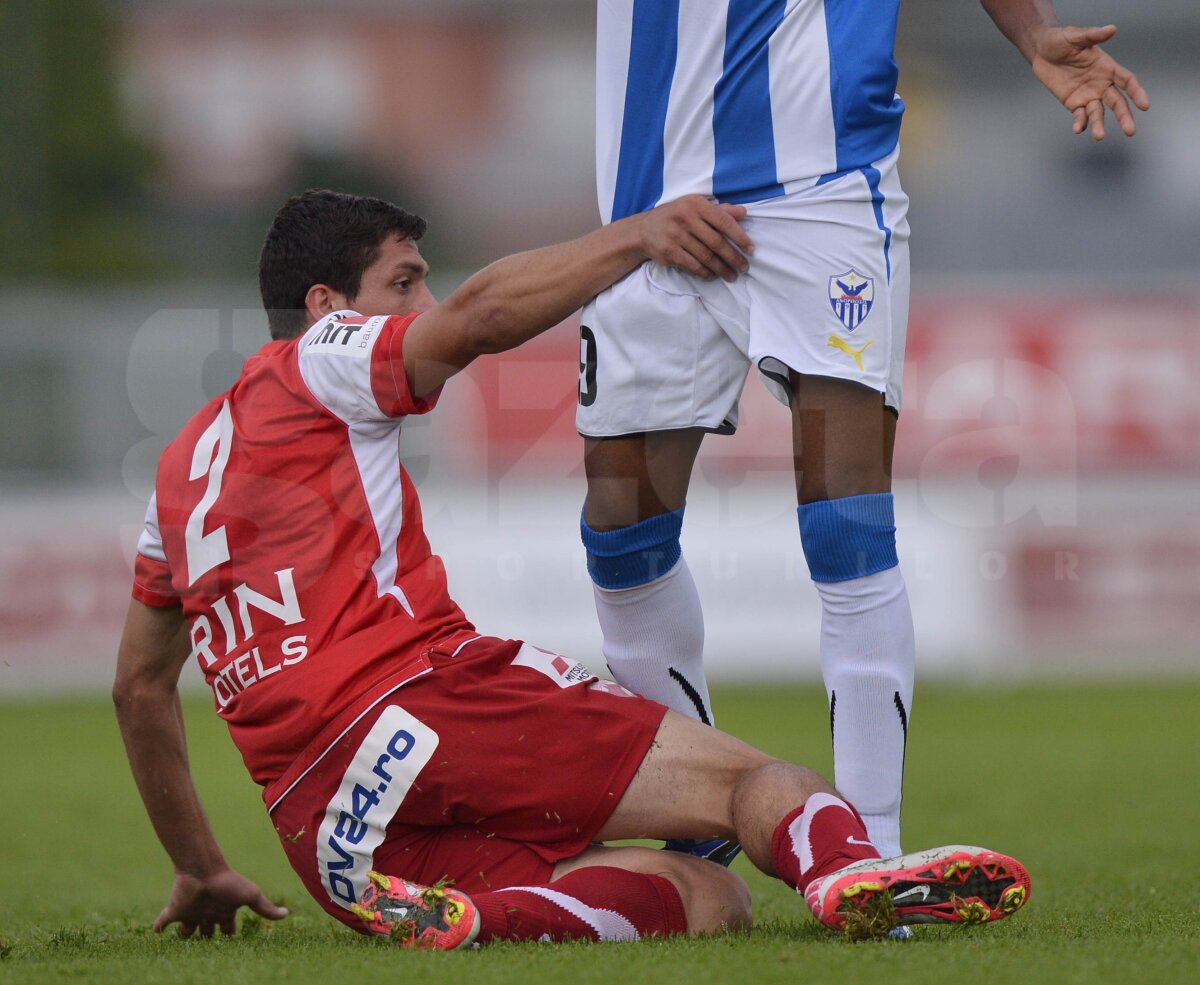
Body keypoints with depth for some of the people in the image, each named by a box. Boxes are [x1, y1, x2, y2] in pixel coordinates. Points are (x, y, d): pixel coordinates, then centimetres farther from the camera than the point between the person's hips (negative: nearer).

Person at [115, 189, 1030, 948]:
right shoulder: (316, 361, 8)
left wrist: (200, 872, 43)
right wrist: (639, 234, -14)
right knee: (763, 780, -14)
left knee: (708, 897, 0)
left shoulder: (186, 464, 31)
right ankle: (846, 869, -49)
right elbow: (484, 314, -13)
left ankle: (481, 916, -29)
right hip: (413, 703, -7)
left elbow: (140, 683, 37)